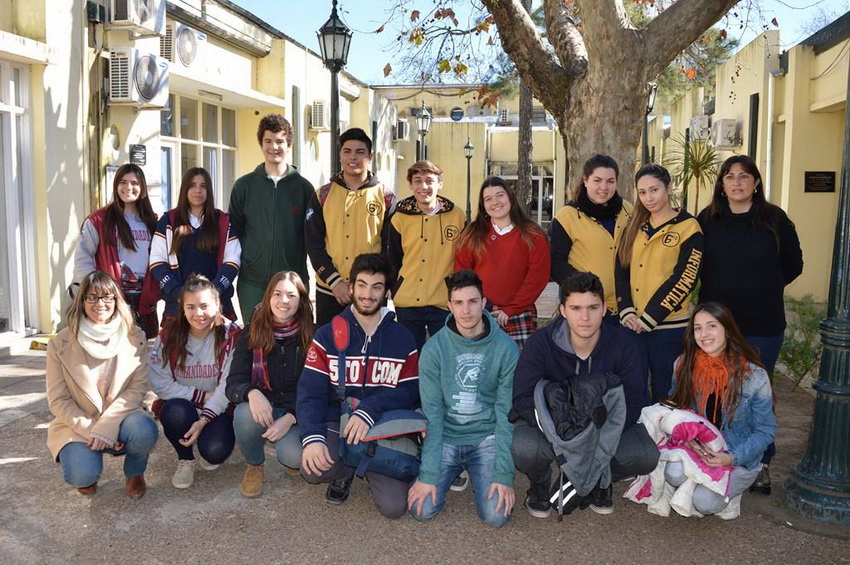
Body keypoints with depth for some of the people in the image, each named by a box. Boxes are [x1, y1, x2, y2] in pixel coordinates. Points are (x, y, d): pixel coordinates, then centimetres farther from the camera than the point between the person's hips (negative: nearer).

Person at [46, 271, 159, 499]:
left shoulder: (134, 337, -4)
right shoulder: (60, 344, -7)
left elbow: (138, 387, -9)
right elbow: (58, 401, -6)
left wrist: (106, 427, -22)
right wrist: (90, 431, -18)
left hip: (120, 418, 1)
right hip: (78, 425, -1)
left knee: (145, 431, -32)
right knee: (82, 475, -28)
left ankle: (134, 474, 3)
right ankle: (87, 473, 13)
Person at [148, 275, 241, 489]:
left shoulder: (231, 335, -13)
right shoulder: (170, 335, -8)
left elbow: (228, 386, -16)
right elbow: (159, 383, -10)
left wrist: (204, 420, -27)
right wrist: (201, 395, -17)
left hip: (218, 409, -1)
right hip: (180, 405, 2)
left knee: (215, 452, -28)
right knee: (177, 411, -34)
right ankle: (185, 459, -3)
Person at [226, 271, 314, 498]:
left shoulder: (311, 336, -7)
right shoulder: (252, 334, -3)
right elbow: (233, 384, -8)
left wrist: (290, 418, -25)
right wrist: (252, 392, -32)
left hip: (298, 412, -1)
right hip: (263, 408, 2)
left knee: (294, 455, -32)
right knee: (246, 414, -33)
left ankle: (287, 450, 10)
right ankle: (254, 465, 0)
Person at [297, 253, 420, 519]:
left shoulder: (403, 338, 5)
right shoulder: (327, 335, 2)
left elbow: (411, 392, -4)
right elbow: (310, 392, -8)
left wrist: (369, 410, -21)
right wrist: (313, 437, -26)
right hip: (336, 425, 0)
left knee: (394, 506, -16)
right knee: (313, 468, -31)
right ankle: (346, 471, 8)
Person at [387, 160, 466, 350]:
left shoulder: (457, 216, 0)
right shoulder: (399, 218, 1)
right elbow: (393, 261, 11)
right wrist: (399, 291, 9)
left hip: (445, 304, -1)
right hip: (407, 304, 1)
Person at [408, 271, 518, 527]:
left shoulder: (505, 348, -10)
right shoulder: (433, 349, -9)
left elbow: (507, 413, -9)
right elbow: (431, 412, -10)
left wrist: (503, 474, -15)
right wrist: (428, 474, -16)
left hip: (486, 438, 0)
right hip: (445, 437, 1)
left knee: (497, 515, -15)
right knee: (422, 509, -13)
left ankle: (477, 474, 18)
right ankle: (455, 472, 18)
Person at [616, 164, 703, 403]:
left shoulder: (688, 227, -2)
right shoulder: (634, 227, 13)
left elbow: (684, 279, -10)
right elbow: (621, 270, 8)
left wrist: (649, 318, -12)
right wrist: (626, 311, -6)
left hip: (669, 326, -4)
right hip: (632, 325, 4)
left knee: (664, 394, 6)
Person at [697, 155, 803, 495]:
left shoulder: (774, 219, -4)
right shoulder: (707, 220, 0)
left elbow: (793, 265, 6)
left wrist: (764, 290, 8)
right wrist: (722, 291, 5)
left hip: (763, 326, -1)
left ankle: (761, 464, 23)